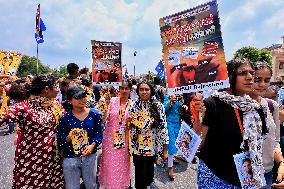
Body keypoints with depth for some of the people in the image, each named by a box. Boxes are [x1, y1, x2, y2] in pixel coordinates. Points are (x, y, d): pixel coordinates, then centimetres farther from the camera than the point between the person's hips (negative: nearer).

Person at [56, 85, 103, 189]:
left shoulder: (94, 114, -5)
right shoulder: (65, 118, -9)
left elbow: (99, 134, -1)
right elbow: (59, 140, -4)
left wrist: (92, 145, -17)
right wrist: (69, 137, -23)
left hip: (90, 156, 1)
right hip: (70, 158, -1)